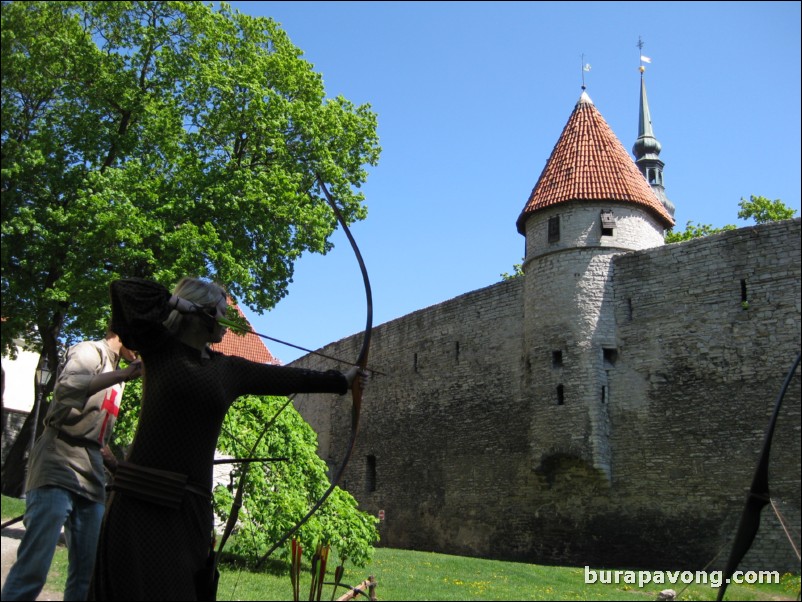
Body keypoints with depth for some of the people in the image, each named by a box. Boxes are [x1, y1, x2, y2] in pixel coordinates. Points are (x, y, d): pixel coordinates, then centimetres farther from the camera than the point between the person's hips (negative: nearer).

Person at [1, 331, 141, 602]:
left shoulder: (113, 367, 23)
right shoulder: (91, 351, -2)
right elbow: (66, 389, -25)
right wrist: (121, 374, -29)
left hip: (90, 481, 8)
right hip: (59, 471, -8)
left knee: (86, 575, 4)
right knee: (32, 570, -15)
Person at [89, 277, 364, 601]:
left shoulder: (230, 369, 15)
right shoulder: (160, 347, 3)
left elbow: (288, 377, 22)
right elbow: (124, 290, -8)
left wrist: (342, 380, 28)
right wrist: (177, 302, -3)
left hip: (192, 504, 4)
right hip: (142, 500, -4)